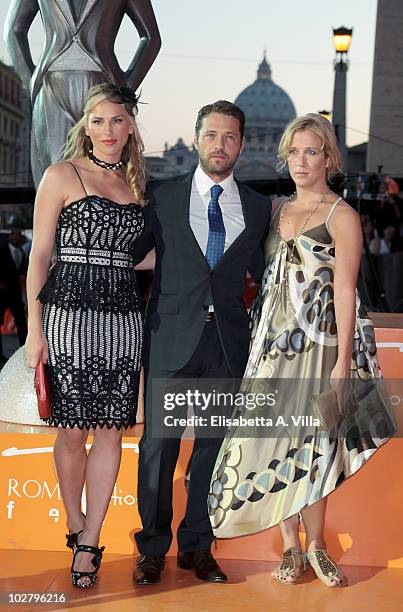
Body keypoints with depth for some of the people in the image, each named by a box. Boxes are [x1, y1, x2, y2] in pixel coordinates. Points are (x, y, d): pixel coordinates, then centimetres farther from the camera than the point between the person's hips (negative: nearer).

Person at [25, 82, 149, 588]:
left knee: (111, 432, 3)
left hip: (123, 316, 4)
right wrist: (34, 329, -7)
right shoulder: (62, 176, 1)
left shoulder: (134, 183, 15)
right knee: (73, 431, 1)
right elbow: (39, 255, -2)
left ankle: (89, 544, 13)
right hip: (70, 314, -4)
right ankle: (75, 524, 24)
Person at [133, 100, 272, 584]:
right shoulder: (162, 197, 5)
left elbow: (262, 271, 16)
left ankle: (197, 546, 21)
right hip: (172, 336, -2)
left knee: (214, 444, 8)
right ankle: (153, 548, 16)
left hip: (228, 341, 2)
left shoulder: (258, 207, 11)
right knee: (159, 444, 1)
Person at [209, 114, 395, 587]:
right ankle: (292, 546, 14)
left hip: (316, 341, -5)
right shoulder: (277, 209, 12)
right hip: (272, 342, 5)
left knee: (306, 443, -2)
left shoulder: (341, 216, -4)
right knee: (274, 438, 3)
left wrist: (342, 364, -15)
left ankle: (314, 546, 14)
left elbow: (344, 292, -10)